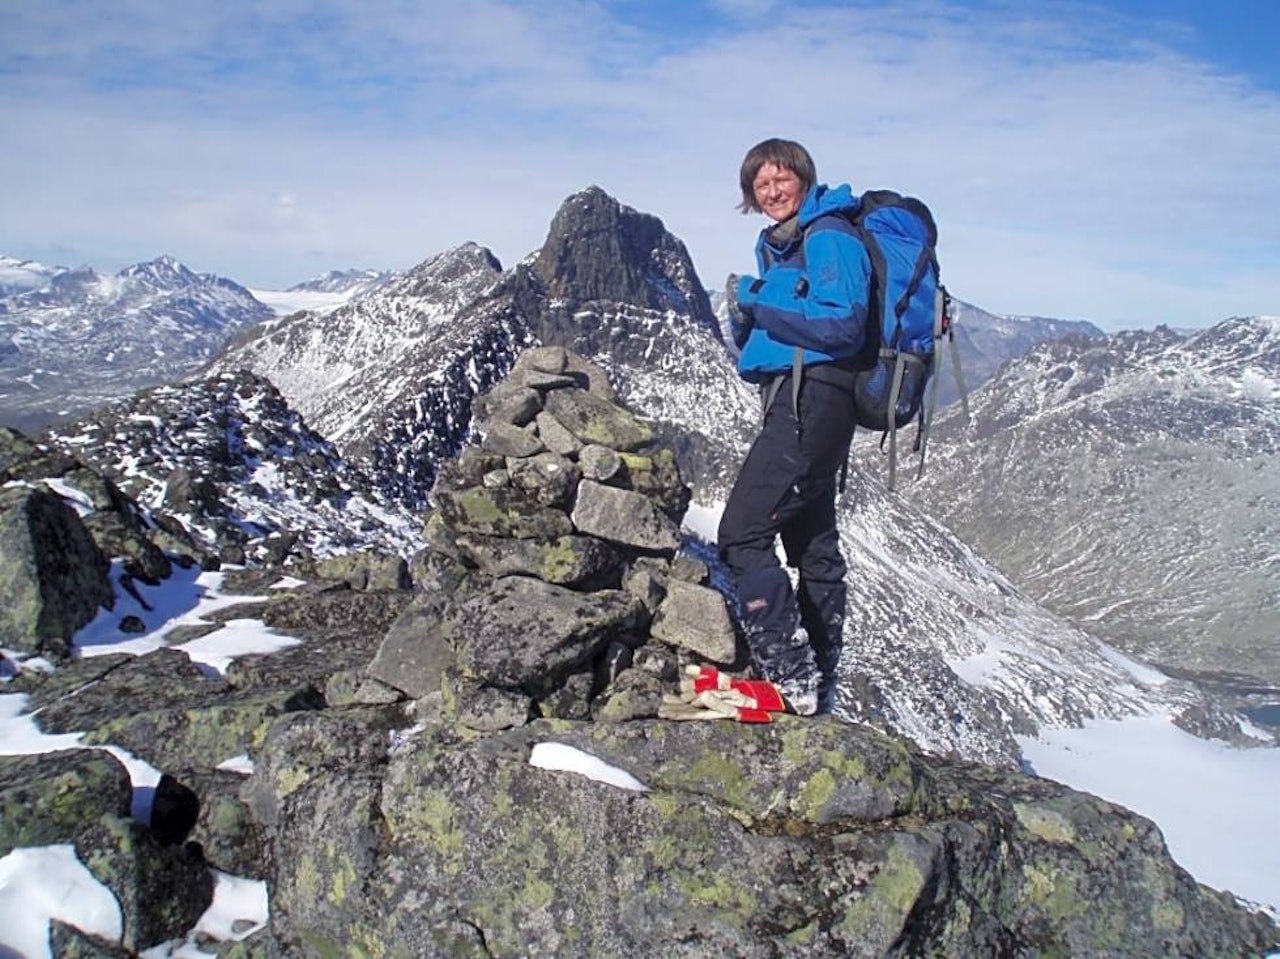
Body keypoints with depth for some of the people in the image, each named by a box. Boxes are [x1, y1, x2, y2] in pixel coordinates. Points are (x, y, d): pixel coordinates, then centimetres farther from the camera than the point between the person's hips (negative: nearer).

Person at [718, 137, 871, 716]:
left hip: (812, 400, -10)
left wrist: (758, 303, -15)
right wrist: (743, 315, -2)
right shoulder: (775, 246, 21)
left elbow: (842, 324, -20)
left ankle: (790, 676, -13)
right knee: (813, 545, 13)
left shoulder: (829, 237, -7)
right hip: (793, 402, 10)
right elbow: (753, 343, 21)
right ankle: (818, 686, 24)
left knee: (742, 534, -15)